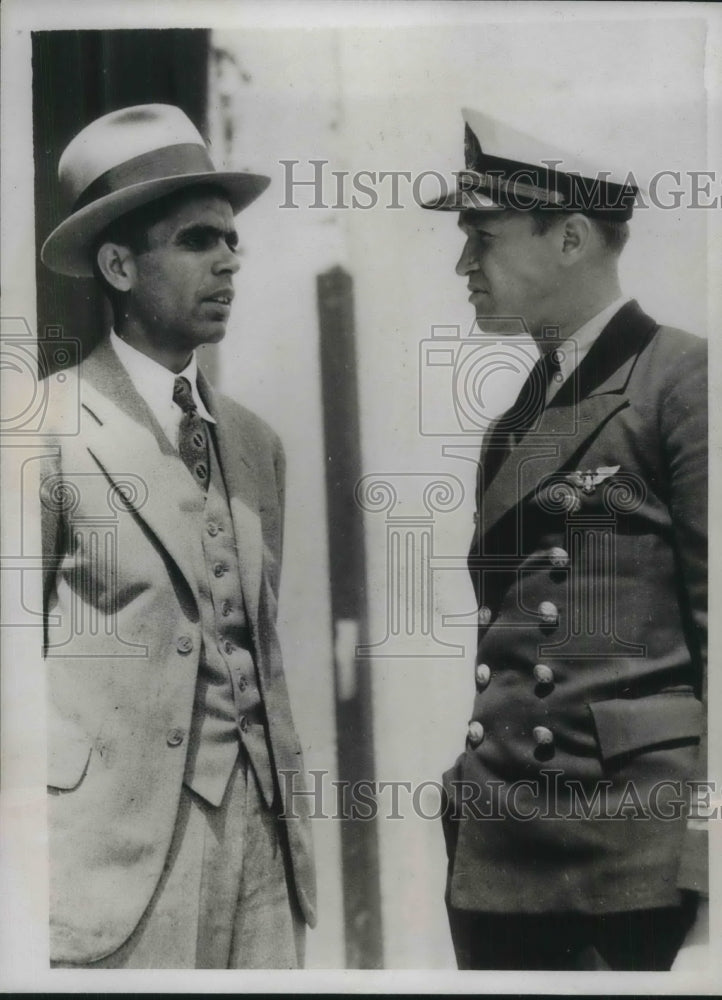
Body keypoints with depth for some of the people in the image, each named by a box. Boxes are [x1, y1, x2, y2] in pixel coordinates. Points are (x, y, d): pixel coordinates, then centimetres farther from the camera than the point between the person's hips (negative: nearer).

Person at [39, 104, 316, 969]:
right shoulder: (55, 430, -7)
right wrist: (36, 862, -9)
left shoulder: (255, 443, 12)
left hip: (260, 838, 6)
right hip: (115, 849, -5)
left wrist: (293, 826, 11)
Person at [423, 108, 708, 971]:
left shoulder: (683, 380, -7)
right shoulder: (516, 420, 16)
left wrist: (701, 854, -14)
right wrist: (474, 791, 17)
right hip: (500, 842, 7)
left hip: (641, 842, -7)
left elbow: (713, 620, -11)